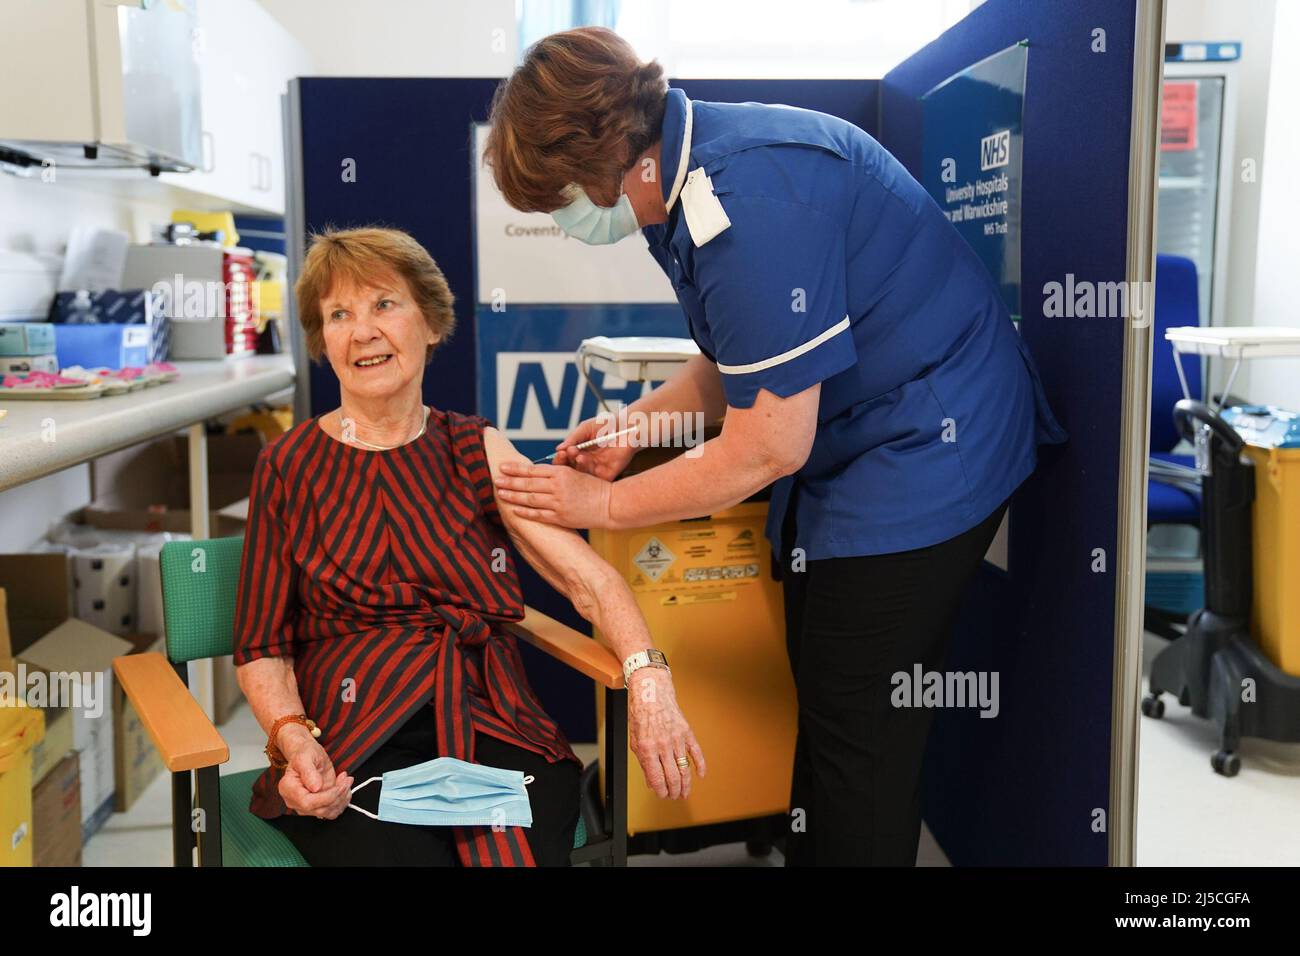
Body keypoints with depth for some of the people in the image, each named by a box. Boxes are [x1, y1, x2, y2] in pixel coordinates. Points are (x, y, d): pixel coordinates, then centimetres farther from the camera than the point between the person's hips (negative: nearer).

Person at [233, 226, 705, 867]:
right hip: (351, 748, -1)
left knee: (519, 854, -27)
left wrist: (648, 682, -17)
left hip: (491, 731, 1)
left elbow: (589, 579, 0)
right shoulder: (289, 466, 7)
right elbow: (262, 649, 6)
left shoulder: (478, 450, 11)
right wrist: (295, 739, -13)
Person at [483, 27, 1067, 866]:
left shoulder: (750, 202, -29)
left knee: (857, 729, 0)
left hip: (926, 446, -10)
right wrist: (634, 425, 1)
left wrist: (604, 504, -12)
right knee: (820, 701, 17)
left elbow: (767, 448, -24)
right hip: (851, 443, 10)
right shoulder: (684, 172, 2)